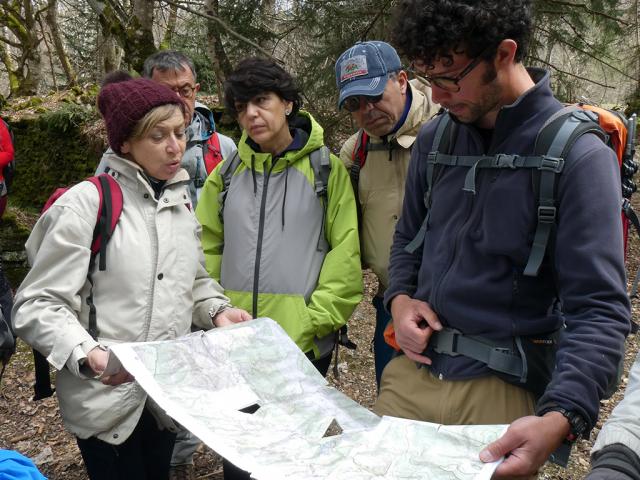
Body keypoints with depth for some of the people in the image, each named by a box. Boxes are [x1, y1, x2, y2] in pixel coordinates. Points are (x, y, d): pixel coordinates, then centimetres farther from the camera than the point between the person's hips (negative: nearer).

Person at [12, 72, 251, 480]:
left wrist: (217, 310, -3)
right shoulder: (85, 203, -17)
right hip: (106, 399, -6)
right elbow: (37, 305, -16)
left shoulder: (180, 199, 6)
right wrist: (88, 355, -32)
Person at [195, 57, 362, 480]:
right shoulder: (227, 173, 7)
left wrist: (316, 321, -14)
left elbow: (347, 253, -9)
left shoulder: (327, 168, -4)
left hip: (305, 345, -3)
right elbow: (207, 251, 8)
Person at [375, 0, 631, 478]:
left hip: (500, 391, -5)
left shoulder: (578, 156, -14)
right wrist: (400, 298, -2)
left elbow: (599, 310, -18)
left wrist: (560, 418, -32)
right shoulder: (433, 139, 4)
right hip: (410, 373, 5)